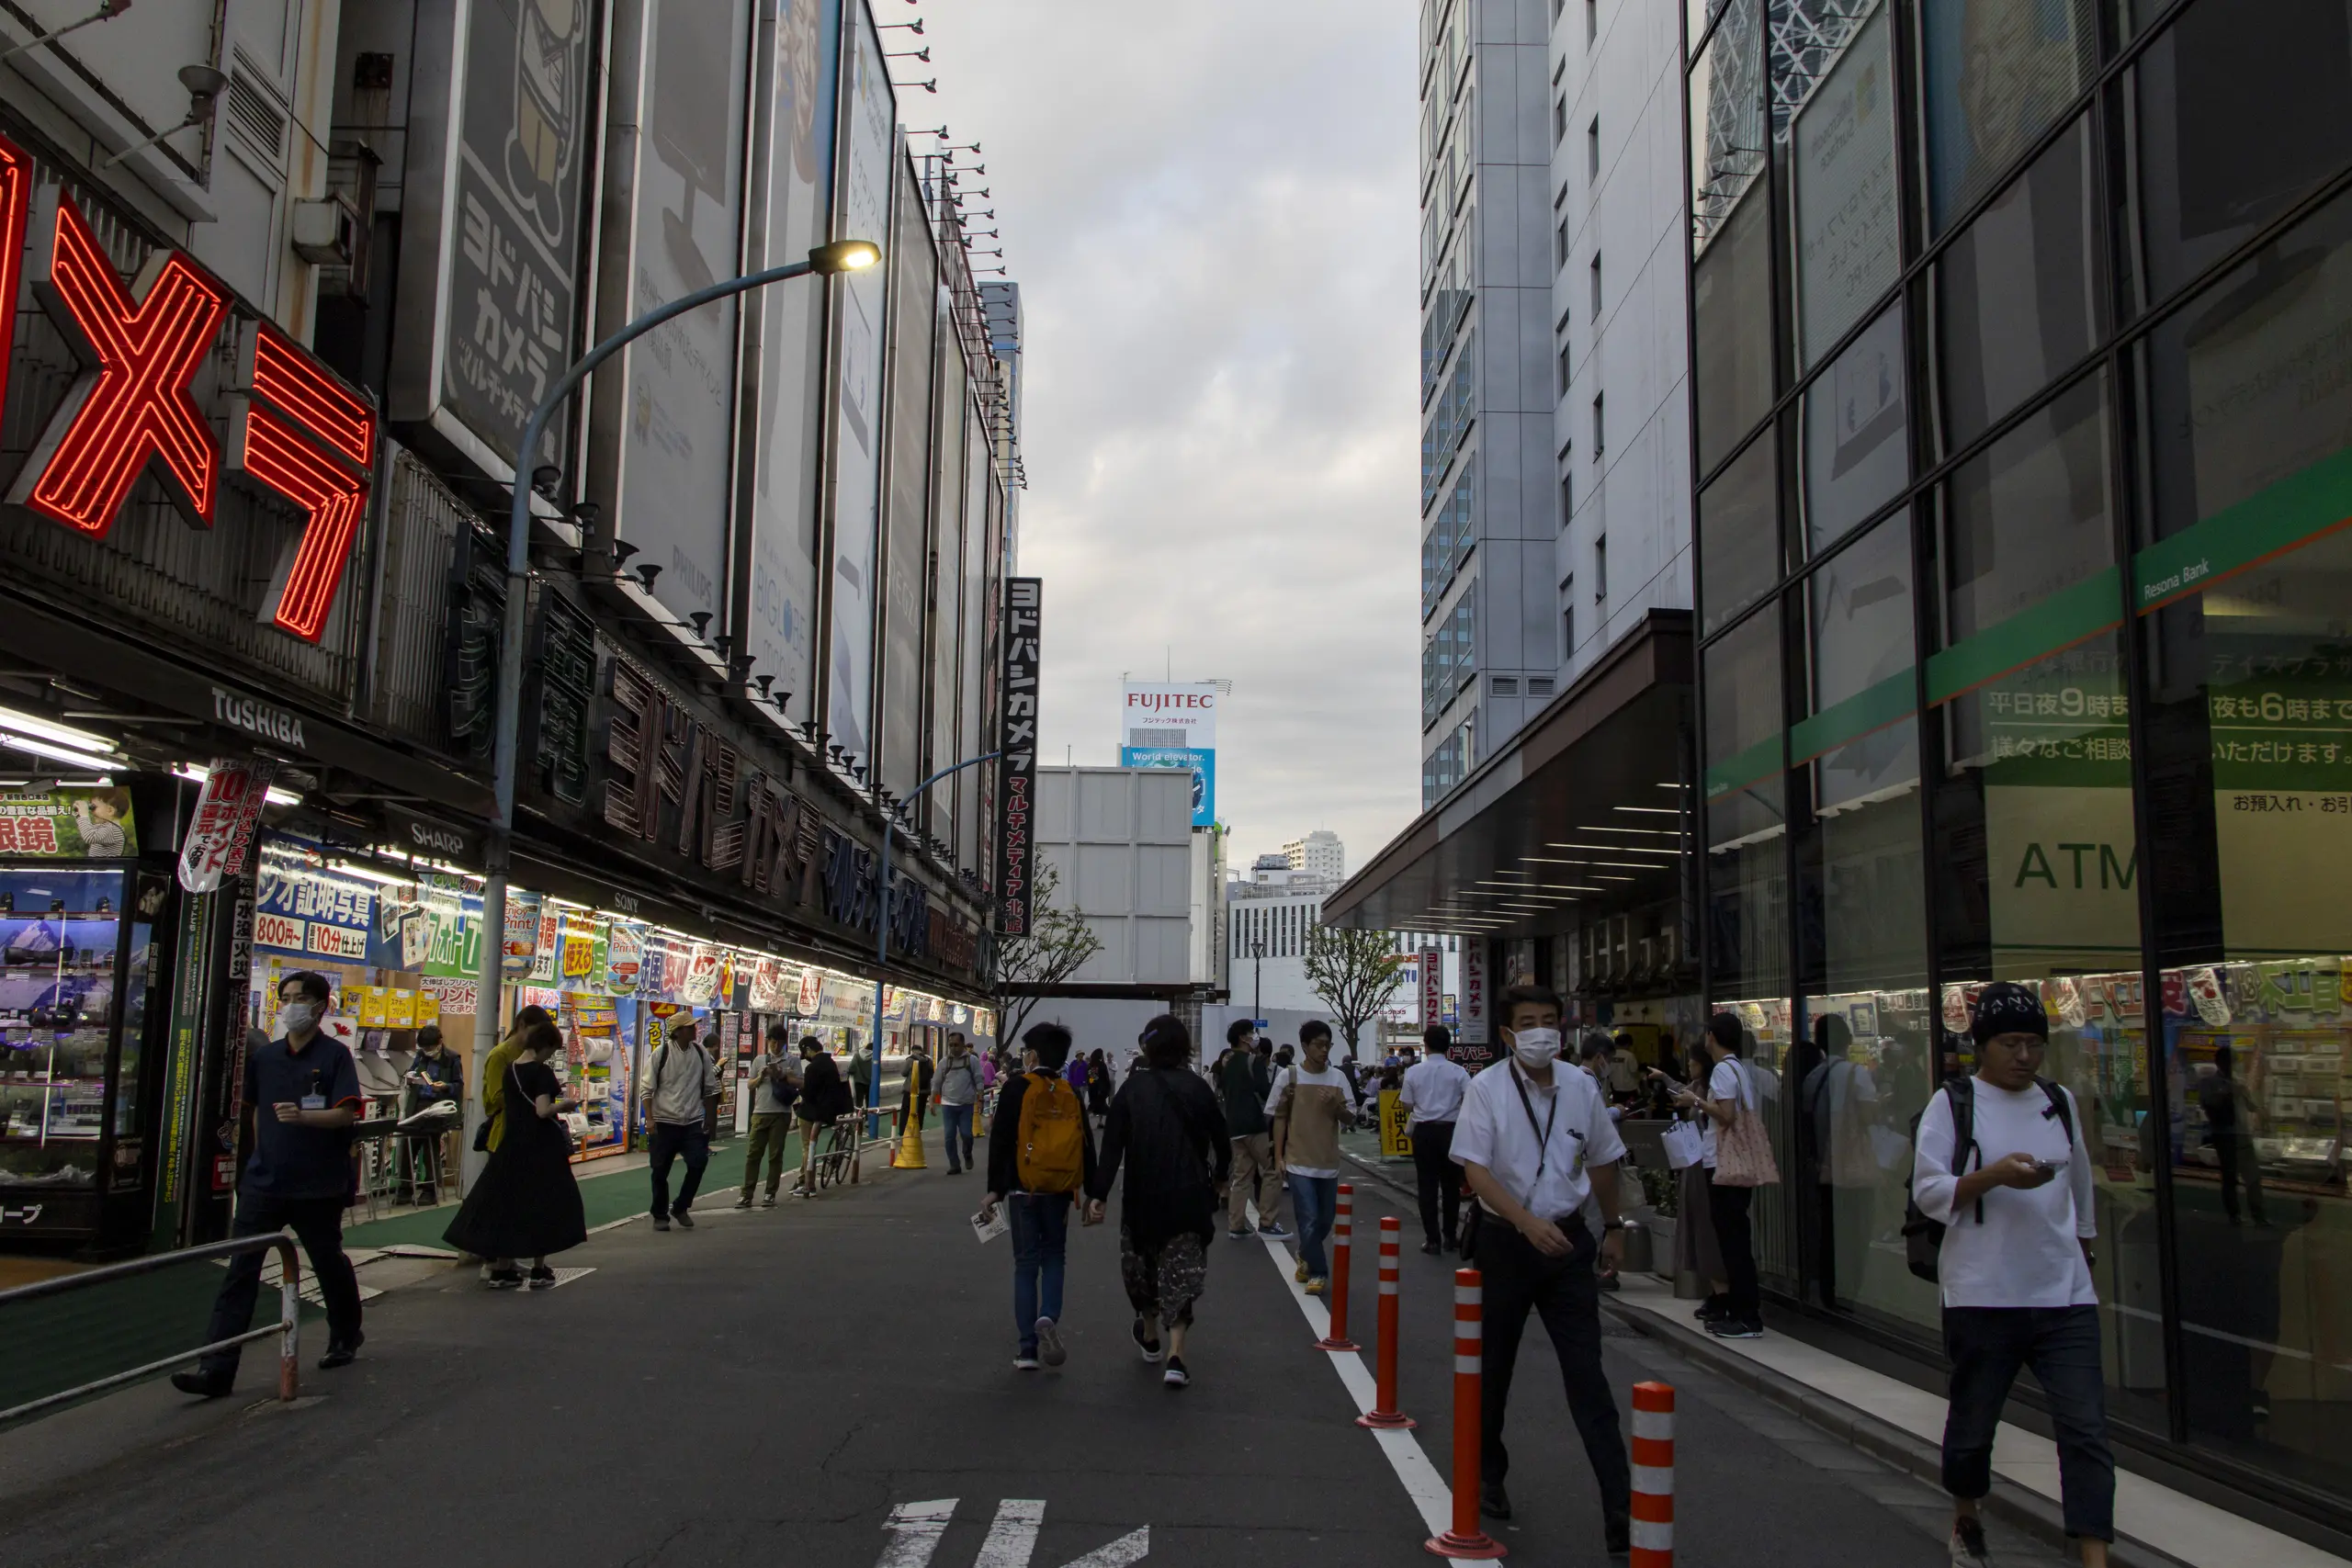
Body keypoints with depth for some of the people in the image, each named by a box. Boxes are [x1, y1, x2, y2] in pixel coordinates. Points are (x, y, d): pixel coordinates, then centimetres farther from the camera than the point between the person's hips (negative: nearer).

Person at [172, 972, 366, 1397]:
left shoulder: (335, 1055, -6)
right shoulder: (264, 1057, 9)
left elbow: (346, 1114, -15)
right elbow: (255, 1110, 20)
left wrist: (302, 1116, -29)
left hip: (317, 1185, -3)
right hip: (264, 1182, 4)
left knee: (328, 1262, 13)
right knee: (240, 1270, -5)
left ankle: (345, 1338, 35)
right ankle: (217, 1366, -6)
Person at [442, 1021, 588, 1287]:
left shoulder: (510, 1069, 6)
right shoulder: (542, 1072, -16)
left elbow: (510, 1105, 14)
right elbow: (543, 1111, -24)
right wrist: (563, 1105, -6)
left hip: (512, 1144, 7)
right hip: (540, 1146, -7)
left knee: (506, 1202, 11)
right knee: (541, 1204, 4)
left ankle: (501, 1270, 14)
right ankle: (539, 1270, 8)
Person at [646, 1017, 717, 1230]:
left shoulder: (701, 1054, 3)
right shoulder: (662, 1053, -7)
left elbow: (709, 1088, 10)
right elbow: (648, 1089, -4)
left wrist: (709, 1118, 8)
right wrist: (650, 1119, -10)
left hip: (693, 1122, 2)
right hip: (665, 1122, -2)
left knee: (698, 1162, -10)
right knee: (660, 1171, 5)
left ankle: (680, 1208, 11)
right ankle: (660, 1215, 22)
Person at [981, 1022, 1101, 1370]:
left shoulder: (1017, 1088, -5)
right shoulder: (1071, 1095, 4)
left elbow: (1001, 1141, -8)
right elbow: (1086, 1147, 4)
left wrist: (994, 1190, -5)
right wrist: (1092, 1195, 8)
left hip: (1024, 1190, -2)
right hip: (1059, 1191, 2)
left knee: (1026, 1264, 5)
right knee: (1053, 1257, 16)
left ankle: (1028, 1349, 3)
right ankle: (1048, 1318, -11)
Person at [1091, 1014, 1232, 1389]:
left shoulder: (1132, 1089, -5)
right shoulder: (1197, 1088, -3)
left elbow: (1112, 1145, -11)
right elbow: (1222, 1140, 4)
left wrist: (1099, 1193, -10)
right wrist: (1219, 1178, 21)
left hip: (1142, 1196, 0)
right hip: (1190, 1198, 0)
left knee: (1142, 1265, 21)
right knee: (1181, 1273, 5)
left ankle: (1149, 1336, 39)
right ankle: (1176, 1355, -8)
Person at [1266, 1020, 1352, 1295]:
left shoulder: (1337, 1078, 2)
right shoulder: (1289, 1075, -6)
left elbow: (1350, 1118, 6)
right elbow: (1279, 1118, 0)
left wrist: (1335, 1105, -16)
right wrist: (1278, 1156, -3)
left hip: (1329, 1162, 3)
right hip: (1300, 1162, -3)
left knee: (1325, 1220, 13)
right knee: (1309, 1220, -8)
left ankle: (1306, 1256, 38)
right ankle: (1318, 1273, 6)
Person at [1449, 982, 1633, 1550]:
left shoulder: (1581, 1087, 0)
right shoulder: (1486, 1088, -11)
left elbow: (1602, 1161, 14)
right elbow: (1475, 1169, -18)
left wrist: (1613, 1227, 21)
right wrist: (1527, 1221, -30)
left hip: (1567, 1240, 2)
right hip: (1504, 1240, -2)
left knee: (1587, 1375, -2)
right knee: (1493, 1369, 14)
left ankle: (1620, 1510, -2)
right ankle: (1488, 1476, 36)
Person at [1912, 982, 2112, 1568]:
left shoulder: (2060, 1102, 11)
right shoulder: (1952, 1104, -3)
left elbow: (2080, 1189, 23)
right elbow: (1928, 1192, -8)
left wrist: (2086, 1260, 26)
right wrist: (1993, 1176, -22)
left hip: (2064, 1294, 3)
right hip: (1983, 1294, -3)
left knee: (2085, 1427, -6)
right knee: (1973, 1420, 10)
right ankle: (1965, 1520, 36)